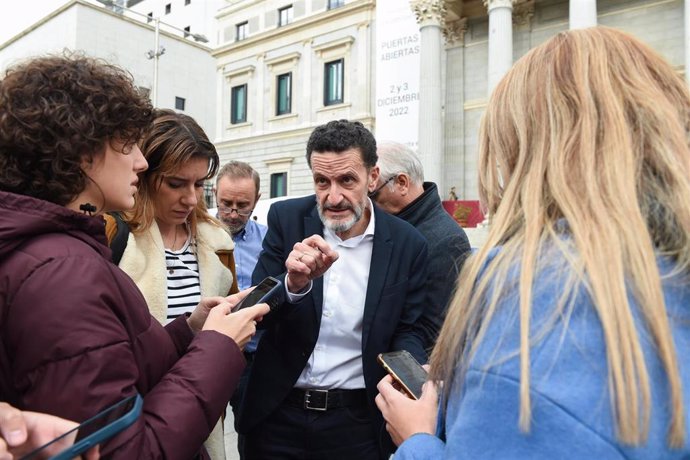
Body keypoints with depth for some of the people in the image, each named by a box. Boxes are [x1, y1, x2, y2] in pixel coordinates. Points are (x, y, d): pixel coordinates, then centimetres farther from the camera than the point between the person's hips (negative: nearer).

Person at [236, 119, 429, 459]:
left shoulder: (407, 244, -9)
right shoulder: (286, 218, -8)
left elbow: (407, 332, 0)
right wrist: (294, 282, -28)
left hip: (356, 419, 0)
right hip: (278, 411, 1)